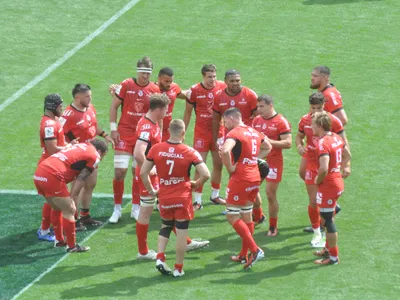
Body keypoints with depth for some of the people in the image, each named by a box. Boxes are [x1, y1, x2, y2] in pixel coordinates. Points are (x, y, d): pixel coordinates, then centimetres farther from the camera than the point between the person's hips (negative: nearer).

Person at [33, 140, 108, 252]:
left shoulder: (81, 145, 25)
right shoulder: (94, 157, 4)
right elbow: (80, 180, -2)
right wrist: (72, 199, 0)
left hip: (39, 173, 8)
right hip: (52, 177, -8)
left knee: (57, 208, 26)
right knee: (69, 210, 6)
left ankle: (59, 240, 37)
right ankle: (72, 246, 12)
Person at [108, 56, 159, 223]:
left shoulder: (155, 90, 0)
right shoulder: (126, 85, -4)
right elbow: (114, 106, 2)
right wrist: (113, 128, -4)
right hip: (125, 133, -2)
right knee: (120, 172, -6)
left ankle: (136, 208, 19)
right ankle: (117, 208, 7)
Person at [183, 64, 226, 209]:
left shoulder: (222, 87, -5)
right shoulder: (195, 90, -11)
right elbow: (188, 112, 0)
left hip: (218, 131, 3)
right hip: (201, 133, -3)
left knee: (218, 164, 12)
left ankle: (215, 195, 29)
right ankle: (197, 201, 2)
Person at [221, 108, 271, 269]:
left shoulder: (234, 133, -13)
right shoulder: (254, 132, 13)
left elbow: (225, 151, -33)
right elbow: (267, 147, 31)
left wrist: (230, 168, -18)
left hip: (240, 179, -8)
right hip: (255, 178, 8)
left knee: (232, 216, -2)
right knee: (247, 216, 16)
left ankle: (255, 250, -11)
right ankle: (244, 255, 22)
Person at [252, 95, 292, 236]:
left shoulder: (281, 122, -12)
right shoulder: (256, 120, 8)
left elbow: (288, 143, -18)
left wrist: (269, 141, -25)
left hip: (273, 162, -6)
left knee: (271, 194, -2)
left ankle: (273, 227, 12)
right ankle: (258, 217, 34)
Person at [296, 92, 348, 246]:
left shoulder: (333, 121, -10)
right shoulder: (305, 120, -2)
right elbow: (299, 136, 15)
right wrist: (299, 146, -9)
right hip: (312, 163, 2)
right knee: (313, 201, 1)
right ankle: (316, 233, 18)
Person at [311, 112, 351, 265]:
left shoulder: (323, 143, -23)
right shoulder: (336, 138, 6)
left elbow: (324, 168, -33)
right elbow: (347, 154, 22)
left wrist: (318, 181, -15)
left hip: (328, 185, -10)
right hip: (338, 182, 10)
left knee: (328, 220, 0)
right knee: (327, 217, 24)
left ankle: (333, 257, 6)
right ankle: (329, 248, 37)